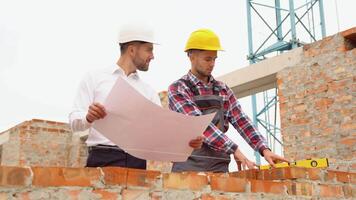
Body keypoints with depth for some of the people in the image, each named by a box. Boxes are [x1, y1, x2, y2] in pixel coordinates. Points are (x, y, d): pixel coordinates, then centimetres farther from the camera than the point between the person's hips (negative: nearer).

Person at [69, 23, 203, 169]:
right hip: (103, 159, -3)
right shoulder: (94, 78, 7)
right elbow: (75, 121, -1)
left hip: (137, 162, 3)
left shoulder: (148, 91, 17)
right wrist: (88, 117, -24)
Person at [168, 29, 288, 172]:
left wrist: (264, 149, -8)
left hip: (219, 167, 4)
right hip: (189, 167, -4)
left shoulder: (223, 90, 12)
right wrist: (234, 149, -24)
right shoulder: (177, 89, -5)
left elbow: (241, 121, 7)